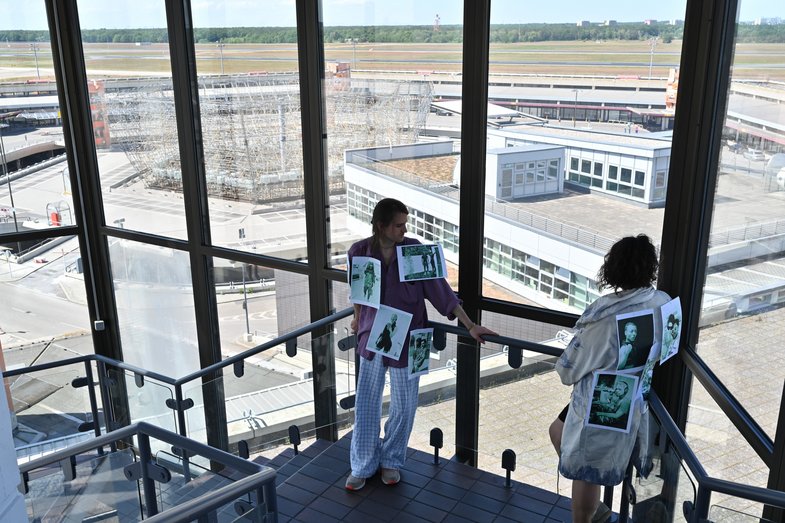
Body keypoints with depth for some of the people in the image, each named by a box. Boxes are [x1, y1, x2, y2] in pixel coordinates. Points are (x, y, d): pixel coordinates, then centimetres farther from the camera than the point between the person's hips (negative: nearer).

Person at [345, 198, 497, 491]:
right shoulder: (359, 252, -10)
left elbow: (440, 291, -10)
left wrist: (470, 326, -11)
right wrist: (357, 318, 24)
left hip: (406, 341, -1)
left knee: (403, 406, 11)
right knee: (366, 405, 10)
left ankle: (391, 461, 34)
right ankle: (363, 465, 29)